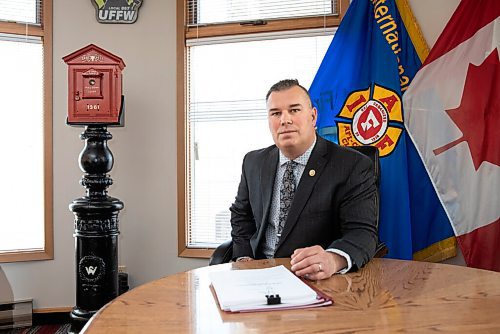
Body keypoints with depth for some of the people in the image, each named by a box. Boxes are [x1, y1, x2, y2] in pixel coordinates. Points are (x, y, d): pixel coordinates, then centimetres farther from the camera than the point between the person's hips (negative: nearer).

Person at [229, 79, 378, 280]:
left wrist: (333, 259, -38)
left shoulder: (353, 167, -9)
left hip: (319, 280, -3)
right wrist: (244, 258, 0)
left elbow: (362, 232, -17)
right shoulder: (254, 163, 8)